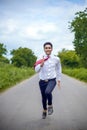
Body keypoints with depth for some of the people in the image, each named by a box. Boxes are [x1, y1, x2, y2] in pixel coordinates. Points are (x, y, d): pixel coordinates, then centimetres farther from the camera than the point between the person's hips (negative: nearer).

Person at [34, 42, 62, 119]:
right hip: (42, 81, 2)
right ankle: (44, 111, 44)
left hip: (52, 80, -2)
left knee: (48, 92, -31)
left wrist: (59, 80, 16)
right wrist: (41, 64, -33)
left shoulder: (56, 59, -3)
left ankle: (50, 105, 0)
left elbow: (58, 70, 12)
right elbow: (36, 70, -15)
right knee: (44, 98, 14)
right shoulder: (40, 59, -5)